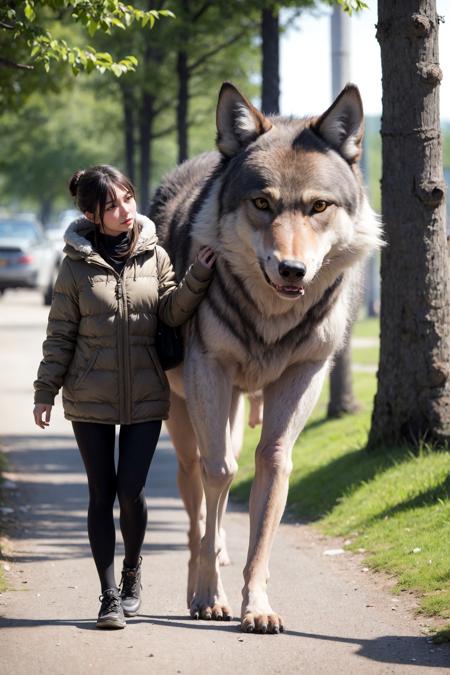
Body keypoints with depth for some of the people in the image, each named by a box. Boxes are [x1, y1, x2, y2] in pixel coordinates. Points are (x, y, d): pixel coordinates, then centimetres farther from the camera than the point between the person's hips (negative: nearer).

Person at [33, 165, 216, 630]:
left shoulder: (154, 255, 3)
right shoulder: (77, 266, -2)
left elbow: (173, 312, -2)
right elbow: (60, 335, 2)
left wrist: (198, 277, -17)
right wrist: (45, 392, 0)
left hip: (145, 399, 1)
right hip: (91, 400, -1)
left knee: (131, 491, -3)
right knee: (102, 494, 3)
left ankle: (132, 574, 23)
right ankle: (109, 595, 11)